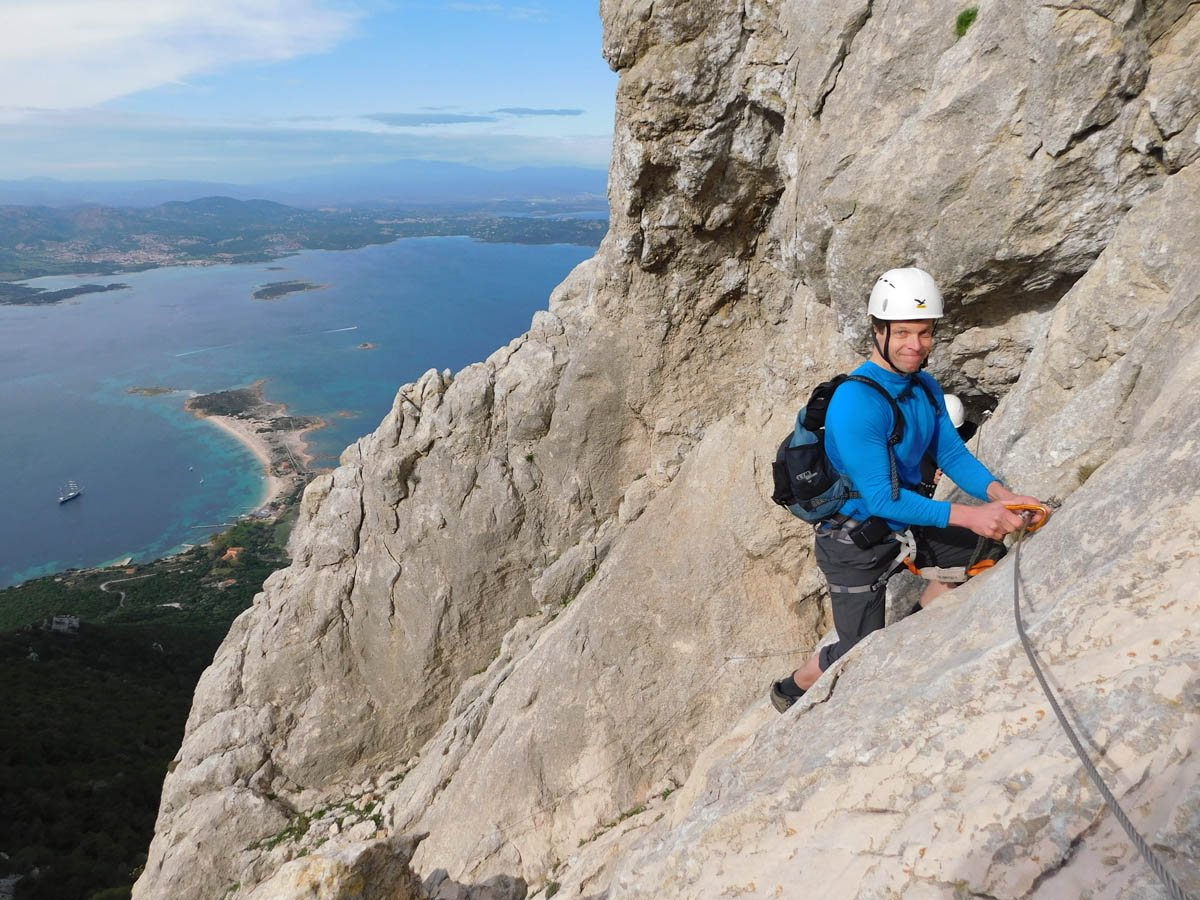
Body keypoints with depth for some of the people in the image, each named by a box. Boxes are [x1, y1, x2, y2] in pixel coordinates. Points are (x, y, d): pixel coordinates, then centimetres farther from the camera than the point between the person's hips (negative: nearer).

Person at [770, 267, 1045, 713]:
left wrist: (998, 494, -18)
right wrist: (968, 515, -32)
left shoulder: (925, 386, -2)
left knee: (988, 546, 13)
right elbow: (881, 498, -30)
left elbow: (951, 452, 1)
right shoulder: (856, 404, -30)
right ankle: (791, 689, 29)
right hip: (856, 544, -8)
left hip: (905, 523, 8)